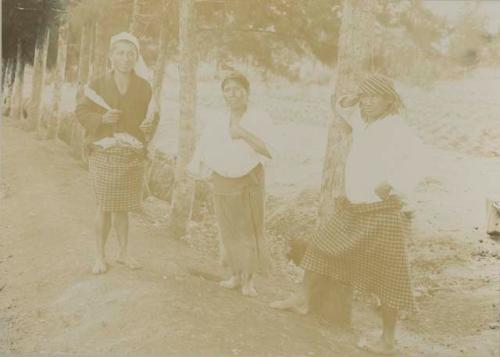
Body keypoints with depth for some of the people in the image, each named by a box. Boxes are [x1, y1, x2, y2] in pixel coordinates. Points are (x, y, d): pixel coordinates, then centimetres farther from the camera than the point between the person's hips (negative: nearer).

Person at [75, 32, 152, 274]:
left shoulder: (144, 87, 3)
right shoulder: (98, 85, -1)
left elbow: (149, 119, 11)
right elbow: (81, 112, 2)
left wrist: (140, 140, -4)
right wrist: (101, 118, -14)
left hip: (132, 155, 2)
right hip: (103, 154, -2)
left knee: (122, 207, 11)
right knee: (105, 206, 2)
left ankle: (123, 252, 25)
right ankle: (99, 256, 15)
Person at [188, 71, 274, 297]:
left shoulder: (259, 119, -3)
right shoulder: (215, 123, 7)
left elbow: (267, 151, -17)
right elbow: (201, 153, 10)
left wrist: (244, 135, -25)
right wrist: (204, 172, -5)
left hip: (249, 181, -3)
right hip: (222, 183, 3)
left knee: (250, 228, 0)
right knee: (228, 229, 8)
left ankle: (249, 280, 9)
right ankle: (235, 275, 21)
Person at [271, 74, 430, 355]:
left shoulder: (397, 129, -15)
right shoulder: (364, 122, 9)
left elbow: (419, 158, -30)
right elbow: (347, 109, 30)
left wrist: (391, 183, -35)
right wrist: (347, 102, 8)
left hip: (385, 212, -8)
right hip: (356, 208, 9)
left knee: (387, 276, 0)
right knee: (320, 245, 16)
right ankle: (303, 300, 33)